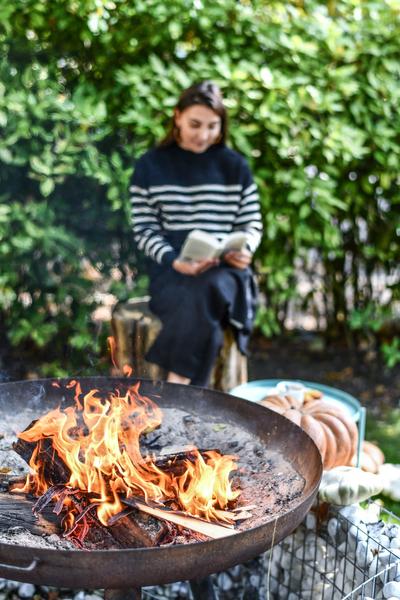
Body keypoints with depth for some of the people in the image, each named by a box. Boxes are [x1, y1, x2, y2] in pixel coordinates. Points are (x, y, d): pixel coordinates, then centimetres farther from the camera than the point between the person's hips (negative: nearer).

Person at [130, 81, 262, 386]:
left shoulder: (235, 166, 11)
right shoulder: (151, 166, 6)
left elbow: (252, 224, 12)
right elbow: (144, 230, 3)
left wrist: (244, 250, -11)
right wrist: (174, 261, -15)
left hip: (224, 269, 1)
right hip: (171, 271, -1)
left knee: (206, 293, -36)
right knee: (202, 315, -35)